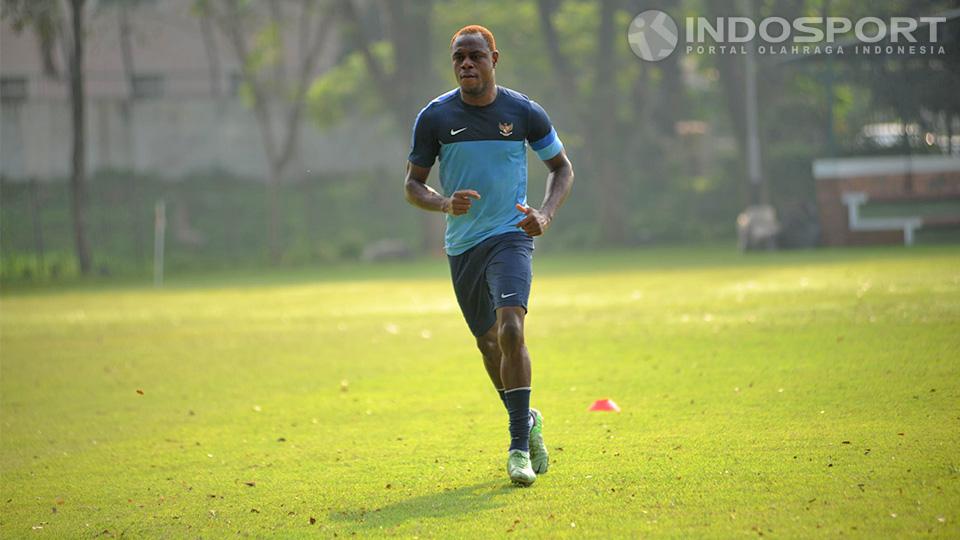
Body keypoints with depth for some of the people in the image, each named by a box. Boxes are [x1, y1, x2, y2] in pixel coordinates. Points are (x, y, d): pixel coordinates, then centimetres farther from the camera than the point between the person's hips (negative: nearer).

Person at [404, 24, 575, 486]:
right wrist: (445, 204, -17)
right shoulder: (435, 117, -2)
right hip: (462, 245, 3)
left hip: (510, 236, -3)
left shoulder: (524, 112, -3)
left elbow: (562, 167, 11)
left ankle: (519, 447, -19)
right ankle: (526, 421, 38)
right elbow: (412, 184, 4)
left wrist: (545, 214, -7)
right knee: (489, 342, 13)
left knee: (510, 330, -23)